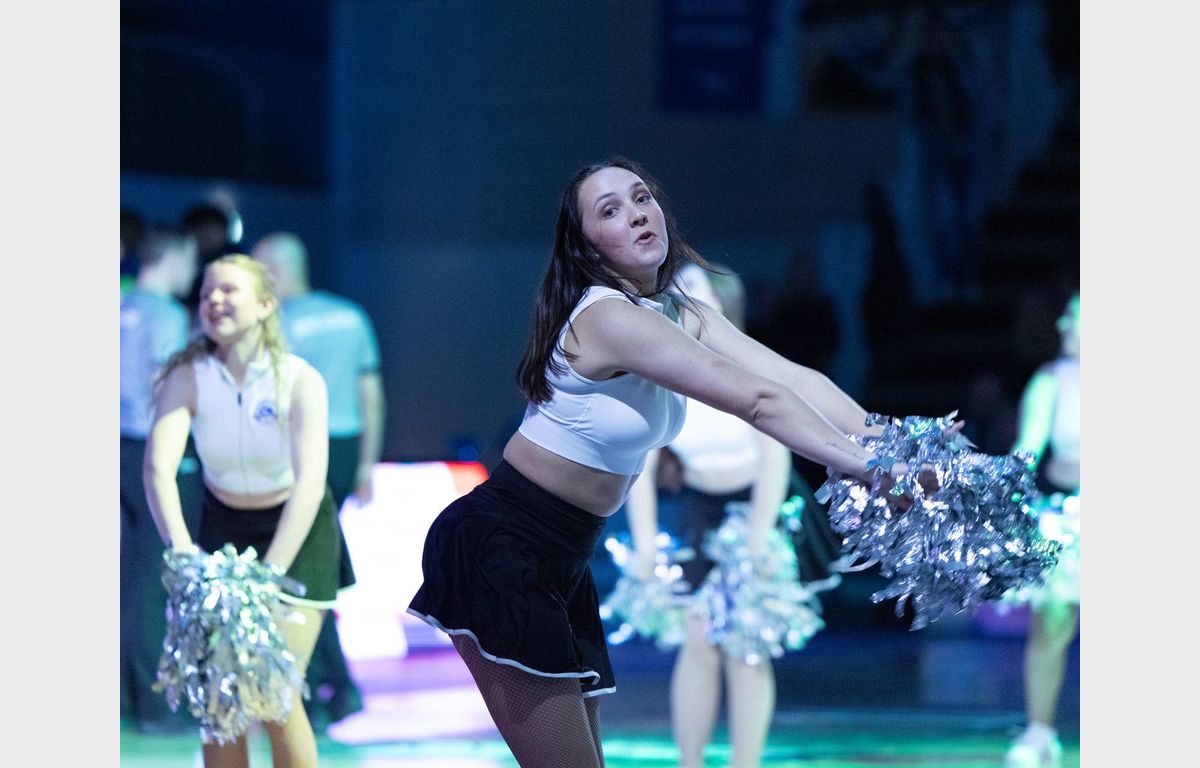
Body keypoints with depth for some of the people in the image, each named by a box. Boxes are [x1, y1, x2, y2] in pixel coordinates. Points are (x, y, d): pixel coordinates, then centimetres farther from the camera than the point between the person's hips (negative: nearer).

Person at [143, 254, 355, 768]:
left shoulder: (300, 381, -22)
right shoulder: (187, 378, -16)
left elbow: (310, 482, -32)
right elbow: (159, 467, -28)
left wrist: (271, 572, -44)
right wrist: (181, 550, -45)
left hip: (298, 533, -3)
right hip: (223, 529, 3)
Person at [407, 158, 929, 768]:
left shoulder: (683, 316, 7)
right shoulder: (607, 316, -21)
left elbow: (795, 378, -5)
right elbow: (756, 400, -25)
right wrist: (869, 467, -25)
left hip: (560, 561, 10)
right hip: (500, 549, -10)